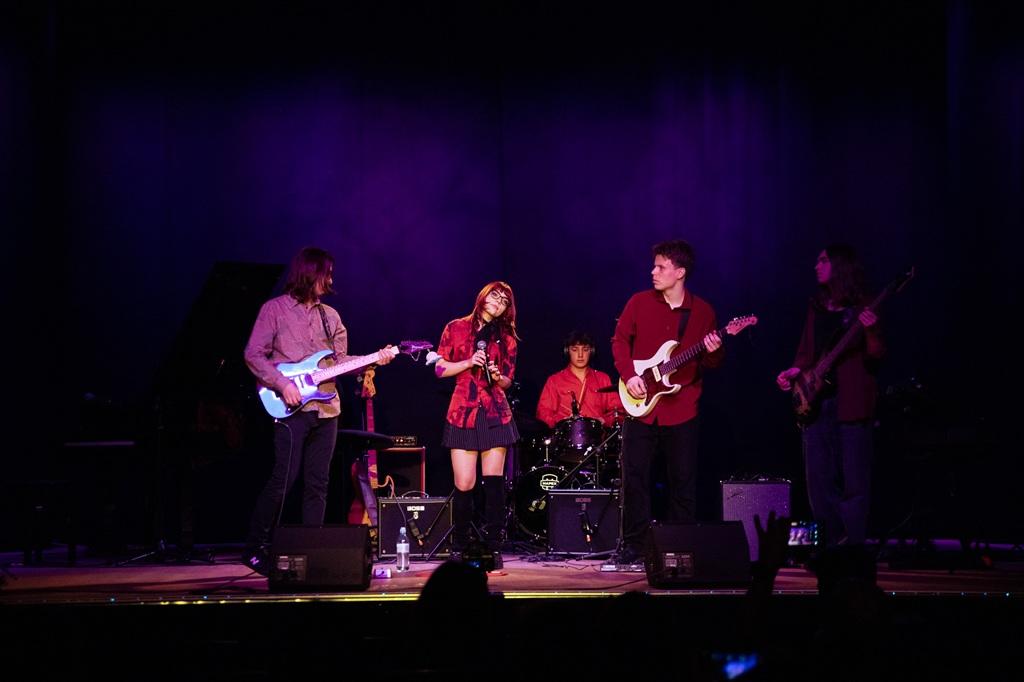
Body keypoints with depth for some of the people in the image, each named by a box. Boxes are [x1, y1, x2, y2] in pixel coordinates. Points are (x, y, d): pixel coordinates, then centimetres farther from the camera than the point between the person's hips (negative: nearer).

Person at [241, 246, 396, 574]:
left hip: (326, 408, 6)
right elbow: (254, 354, -5)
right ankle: (255, 547, -2)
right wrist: (282, 384, -14)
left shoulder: (330, 316, 17)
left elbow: (340, 360, 16)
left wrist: (373, 360, 0)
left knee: (317, 483, 5)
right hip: (291, 408, -6)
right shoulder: (275, 309, 0)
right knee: (283, 478, -11)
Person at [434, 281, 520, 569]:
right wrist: (469, 363, -8)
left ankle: (493, 549, 1)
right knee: (464, 485, -5)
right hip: (463, 414, -2)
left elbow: (507, 381, 16)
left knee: (494, 483, -4)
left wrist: (498, 377, -7)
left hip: (496, 414, 2)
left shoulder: (507, 339, 12)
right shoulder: (456, 328, 7)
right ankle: (459, 549, 10)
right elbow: (440, 368, 6)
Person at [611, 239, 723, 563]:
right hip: (641, 404, 1)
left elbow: (712, 362, 6)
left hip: (681, 408, 0)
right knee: (634, 475, -1)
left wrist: (713, 353, -17)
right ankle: (634, 543, 8)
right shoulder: (640, 302, 3)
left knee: (683, 481, 2)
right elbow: (620, 339, 8)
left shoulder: (702, 311, 2)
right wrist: (628, 374, -5)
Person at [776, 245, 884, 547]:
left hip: (850, 403, -6)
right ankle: (831, 543, 13)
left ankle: (853, 546, -1)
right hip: (815, 400, 6)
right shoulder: (817, 307, 17)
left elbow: (876, 357, -7)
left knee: (853, 481, -5)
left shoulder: (861, 307, -1)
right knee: (818, 478, 4)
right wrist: (794, 371, 1)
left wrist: (870, 332, -26)